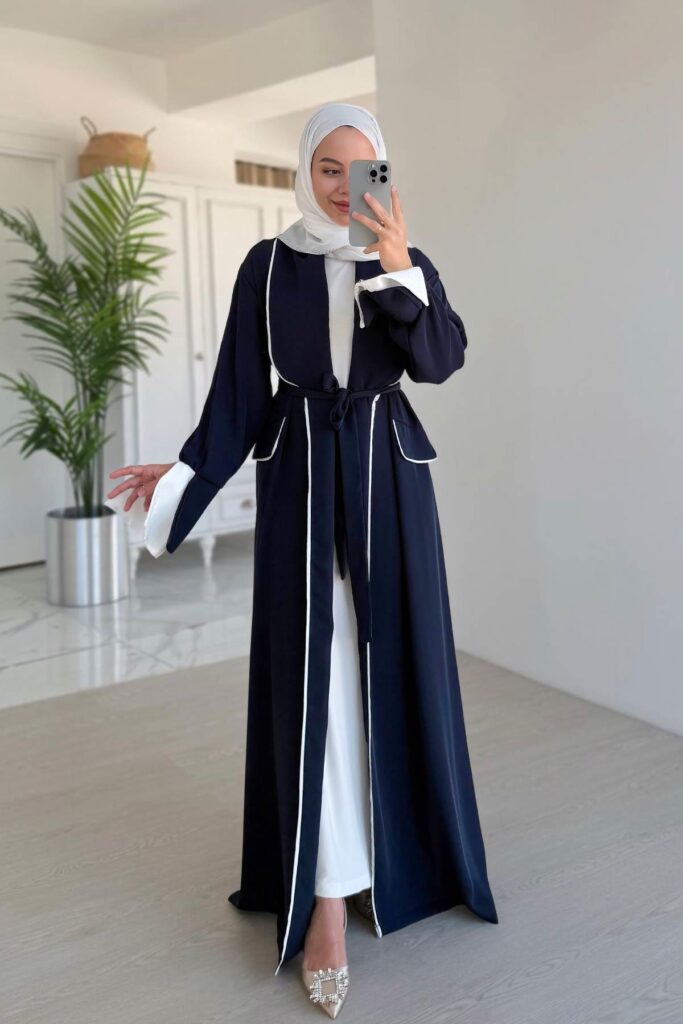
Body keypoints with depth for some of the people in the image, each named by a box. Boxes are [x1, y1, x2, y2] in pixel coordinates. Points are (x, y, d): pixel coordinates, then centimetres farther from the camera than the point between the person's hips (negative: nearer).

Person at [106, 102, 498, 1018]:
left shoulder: (409, 261, 7)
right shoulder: (268, 265, 4)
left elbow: (442, 360, -9)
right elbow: (240, 390, 4)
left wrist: (398, 270, -20)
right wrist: (184, 473, -4)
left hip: (389, 477, 2)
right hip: (302, 482, -1)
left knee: (390, 664, 6)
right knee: (314, 673, -5)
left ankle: (392, 851, 27)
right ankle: (325, 895, -1)